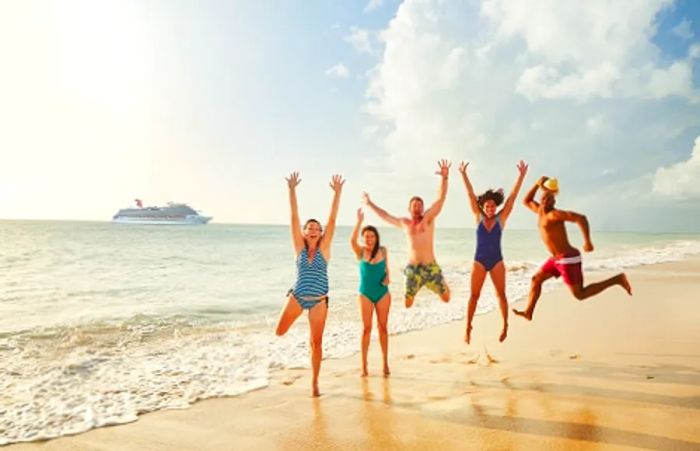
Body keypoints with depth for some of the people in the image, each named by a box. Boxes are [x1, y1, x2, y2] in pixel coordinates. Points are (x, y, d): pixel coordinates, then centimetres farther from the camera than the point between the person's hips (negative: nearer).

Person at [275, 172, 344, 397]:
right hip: (297, 296, 1)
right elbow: (294, 218, -8)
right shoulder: (299, 247, -2)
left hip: (319, 301, -1)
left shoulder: (324, 248, -3)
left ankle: (314, 383, 19)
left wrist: (337, 193, -16)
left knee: (317, 342, 3)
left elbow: (332, 220, -10)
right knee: (280, 332, 2)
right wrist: (292, 190, -14)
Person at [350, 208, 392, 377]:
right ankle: (364, 364, 10)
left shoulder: (383, 250, 0)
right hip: (365, 294, -1)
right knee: (366, 328, 2)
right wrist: (359, 221, -36)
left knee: (382, 327, 8)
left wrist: (387, 277, -10)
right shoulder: (360, 251, -6)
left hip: (383, 293, 1)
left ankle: (385, 363, 18)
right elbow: (352, 240, -27)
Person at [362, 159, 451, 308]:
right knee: (407, 303, 0)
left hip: (430, 266, -2)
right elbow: (385, 216, 23)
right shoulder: (404, 223, 11)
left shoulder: (428, 217, 1)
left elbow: (441, 198, -10)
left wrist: (444, 178, -23)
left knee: (446, 297, 2)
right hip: (412, 268, 2)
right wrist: (370, 204, 30)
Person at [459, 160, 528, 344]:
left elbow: (512, 197, -8)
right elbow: (470, 195, -7)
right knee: (474, 295, 2)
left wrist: (521, 176, -13)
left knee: (501, 294, 8)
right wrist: (463, 174, -12)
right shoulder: (478, 217, -2)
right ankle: (468, 328, 8)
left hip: (497, 261, 0)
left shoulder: (501, 218, -3)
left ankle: (505, 326, 21)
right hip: (479, 261, 0)